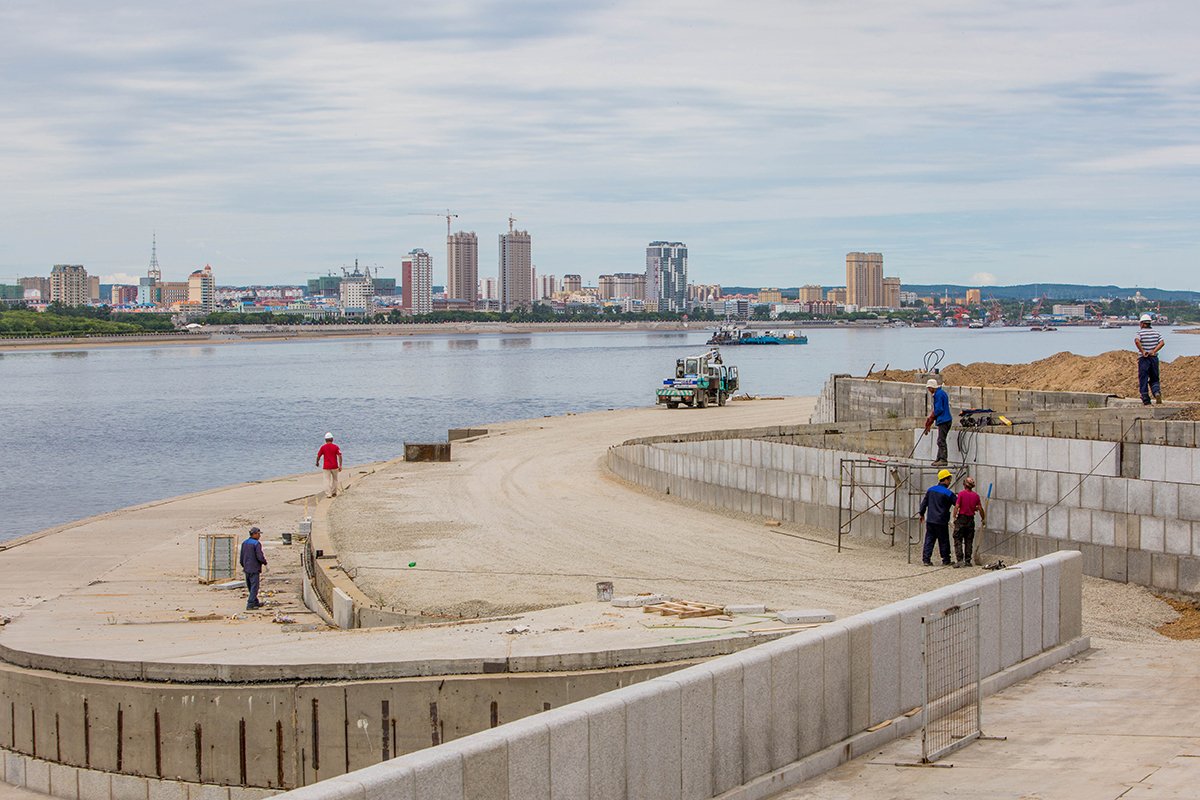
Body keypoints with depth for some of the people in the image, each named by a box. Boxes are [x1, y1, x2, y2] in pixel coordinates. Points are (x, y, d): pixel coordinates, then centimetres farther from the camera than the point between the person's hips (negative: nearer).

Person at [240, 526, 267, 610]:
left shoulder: (244, 543, 9)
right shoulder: (256, 544, -16)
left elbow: (241, 556, 15)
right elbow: (260, 556, -18)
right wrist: (265, 562, 1)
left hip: (246, 568, 8)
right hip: (254, 569, -8)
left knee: (250, 587, 17)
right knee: (254, 587, -4)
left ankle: (255, 602, 28)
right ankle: (250, 605, -9)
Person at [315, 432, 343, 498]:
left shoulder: (323, 447, -2)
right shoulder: (336, 447, -2)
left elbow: (318, 456, 2)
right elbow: (340, 456, -9)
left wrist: (317, 462, 22)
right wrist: (340, 466, -6)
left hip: (326, 467, -1)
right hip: (334, 466, 1)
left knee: (327, 480, 0)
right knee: (334, 479, 18)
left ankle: (328, 494, -8)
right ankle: (334, 493, 24)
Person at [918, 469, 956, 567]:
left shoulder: (930, 490, 6)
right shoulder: (948, 493, -11)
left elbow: (924, 503, 13)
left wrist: (922, 514, 26)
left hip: (930, 521, 4)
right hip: (942, 522, -4)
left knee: (929, 540, 6)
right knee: (944, 541, 7)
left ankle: (926, 559, -1)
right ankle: (946, 560, 14)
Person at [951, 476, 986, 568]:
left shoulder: (961, 493, -8)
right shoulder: (976, 496, 3)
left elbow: (957, 506, -12)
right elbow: (980, 509, 5)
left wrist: (954, 517, -6)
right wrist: (983, 519, 17)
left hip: (961, 518, -4)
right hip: (971, 520, 4)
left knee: (958, 540, -1)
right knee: (969, 541, 10)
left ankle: (959, 560, -12)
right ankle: (967, 561, 10)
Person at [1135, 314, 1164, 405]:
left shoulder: (1140, 333, -5)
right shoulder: (1156, 332, 7)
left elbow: (1137, 341, -26)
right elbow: (1162, 342, -5)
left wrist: (1142, 351, -19)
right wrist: (1154, 351, -9)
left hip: (1143, 359, -3)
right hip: (1154, 358, 3)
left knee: (1143, 380, 3)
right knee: (1154, 379, 14)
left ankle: (1146, 400, 2)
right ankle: (1157, 392, -13)